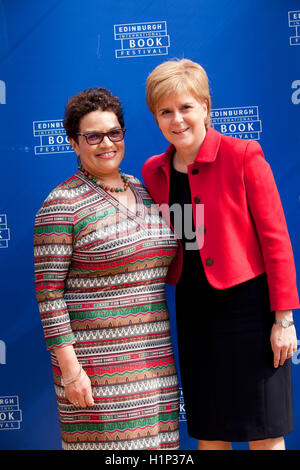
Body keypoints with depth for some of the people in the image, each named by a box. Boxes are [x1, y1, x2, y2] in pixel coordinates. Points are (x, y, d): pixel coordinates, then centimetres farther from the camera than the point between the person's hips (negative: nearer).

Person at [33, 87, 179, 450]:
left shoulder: (141, 191, 12)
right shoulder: (63, 204, -9)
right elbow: (48, 291, -11)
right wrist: (69, 368, -15)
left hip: (152, 355, 6)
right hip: (96, 360, -6)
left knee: (154, 439, 11)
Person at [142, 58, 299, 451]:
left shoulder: (243, 155, -9)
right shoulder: (154, 171, 6)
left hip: (246, 304, -4)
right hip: (193, 309, 5)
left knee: (264, 434, 5)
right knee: (208, 433, 13)